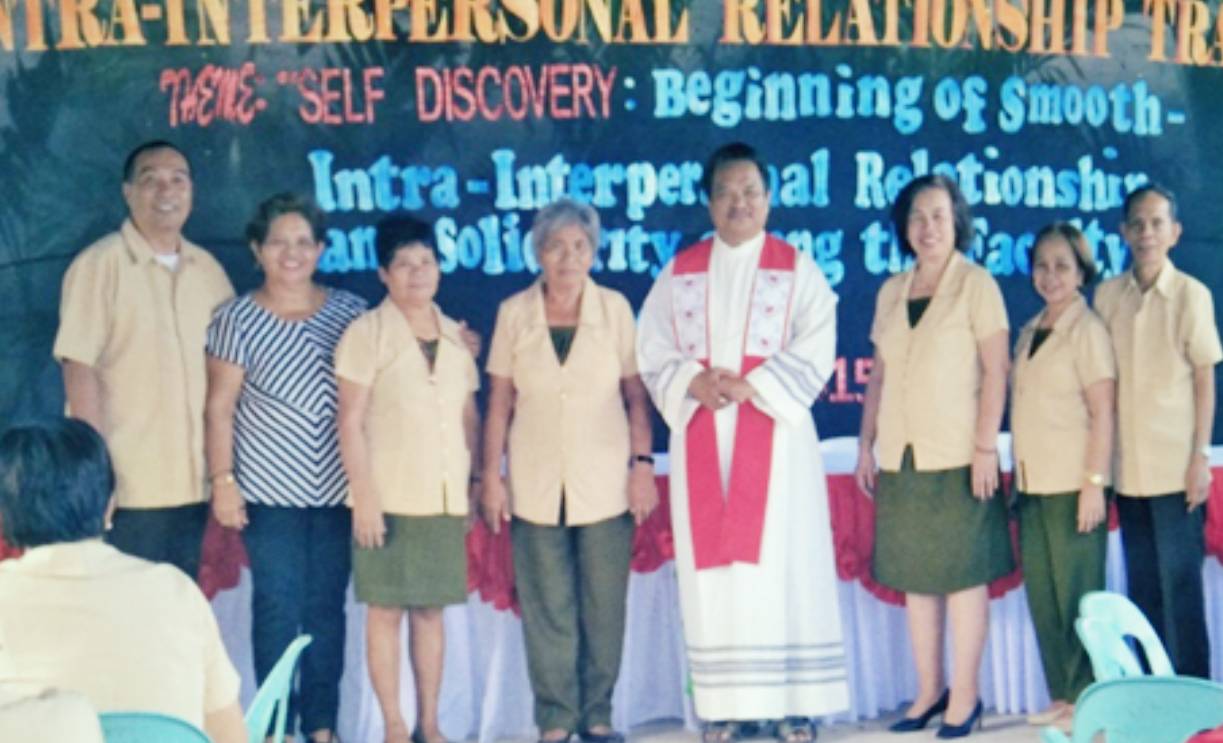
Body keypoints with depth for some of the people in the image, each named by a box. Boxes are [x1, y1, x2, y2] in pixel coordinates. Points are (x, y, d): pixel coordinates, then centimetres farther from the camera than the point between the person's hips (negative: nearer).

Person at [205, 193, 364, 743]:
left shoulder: (350, 312, 5)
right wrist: (222, 480, -6)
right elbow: (220, 407, -1)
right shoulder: (237, 318, -1)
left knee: (327, 607, 7)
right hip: (270, 490, -2)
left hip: (337, 489, 2)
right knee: (278, 608, -1)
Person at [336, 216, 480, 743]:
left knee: (431, 609, 9)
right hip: (390, 497, -4)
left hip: (445, 498, 4)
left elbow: (469, 417, 13)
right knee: (386, 610, 1)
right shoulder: (367, 334, -4)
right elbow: (350, 422, -7)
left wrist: (474, 484, 7)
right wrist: (365, 497, -12)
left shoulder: (456, 337, 10)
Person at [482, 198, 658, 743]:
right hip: (536, 486, 0)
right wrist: (490, 476, 1)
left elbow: (636, 393, 2)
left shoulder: (614, 308, -1)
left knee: (604, 607, 5)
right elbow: (499, 402, 4)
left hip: (605, 484, 0)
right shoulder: (514, 313, 1)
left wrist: (643, 462, -5)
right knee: (547, 610, 4)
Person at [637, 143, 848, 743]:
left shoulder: (797, 269, 5)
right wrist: (693, 383, -13)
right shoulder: (680, 272, 12)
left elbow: (814, 354, -5)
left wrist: (750, 386, -17)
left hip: (773, 434, -2)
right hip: (700, 436, 2)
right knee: (712, 566, 1)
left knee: (781, 560, -3)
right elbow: (653, 351, 6)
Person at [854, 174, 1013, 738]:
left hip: (956, 457, -5)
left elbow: (996, 369, -8)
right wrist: (866, 445, 9)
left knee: (963, 575, -1)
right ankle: (929, 691, 18)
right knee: (915, 577, 9)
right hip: (900, 458, 5)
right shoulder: (890, 292, 12)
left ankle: (963, 697, 8)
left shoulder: (975, 284, -3)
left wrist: (986, 446, -14)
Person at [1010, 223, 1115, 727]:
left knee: (1077, 592, -1)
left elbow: (1103, 412, -11)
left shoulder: (1087, 330, -7)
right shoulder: (1030, 331, 13)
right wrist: (1018, 476, 10)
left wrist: (1095, 482, -16)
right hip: (1032, 483, 7)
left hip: (1072, 484, -7)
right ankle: (1061, 695, 18)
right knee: (1041, 593, 9)